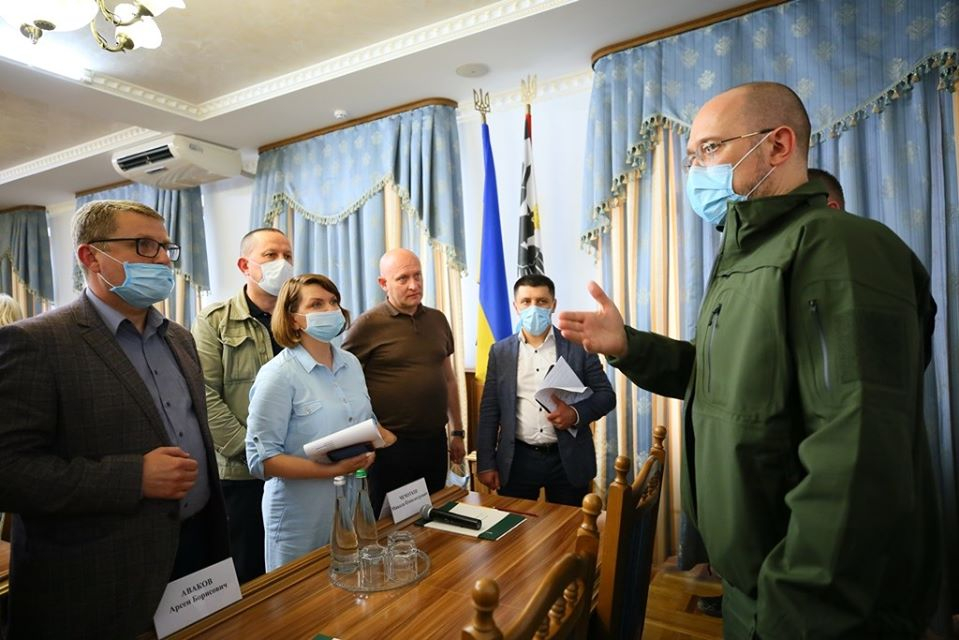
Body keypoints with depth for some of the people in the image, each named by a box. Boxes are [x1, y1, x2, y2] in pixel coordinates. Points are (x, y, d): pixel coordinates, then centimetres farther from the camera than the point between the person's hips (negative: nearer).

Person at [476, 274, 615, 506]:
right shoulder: (501, 351, 3)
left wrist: (576, 414, -18)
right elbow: (489, 410, 4)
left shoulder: (579, 347, -2)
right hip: (517, 460, 1)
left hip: (568, 459, -1)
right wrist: (486, 463, 1)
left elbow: (606, 395, 1)